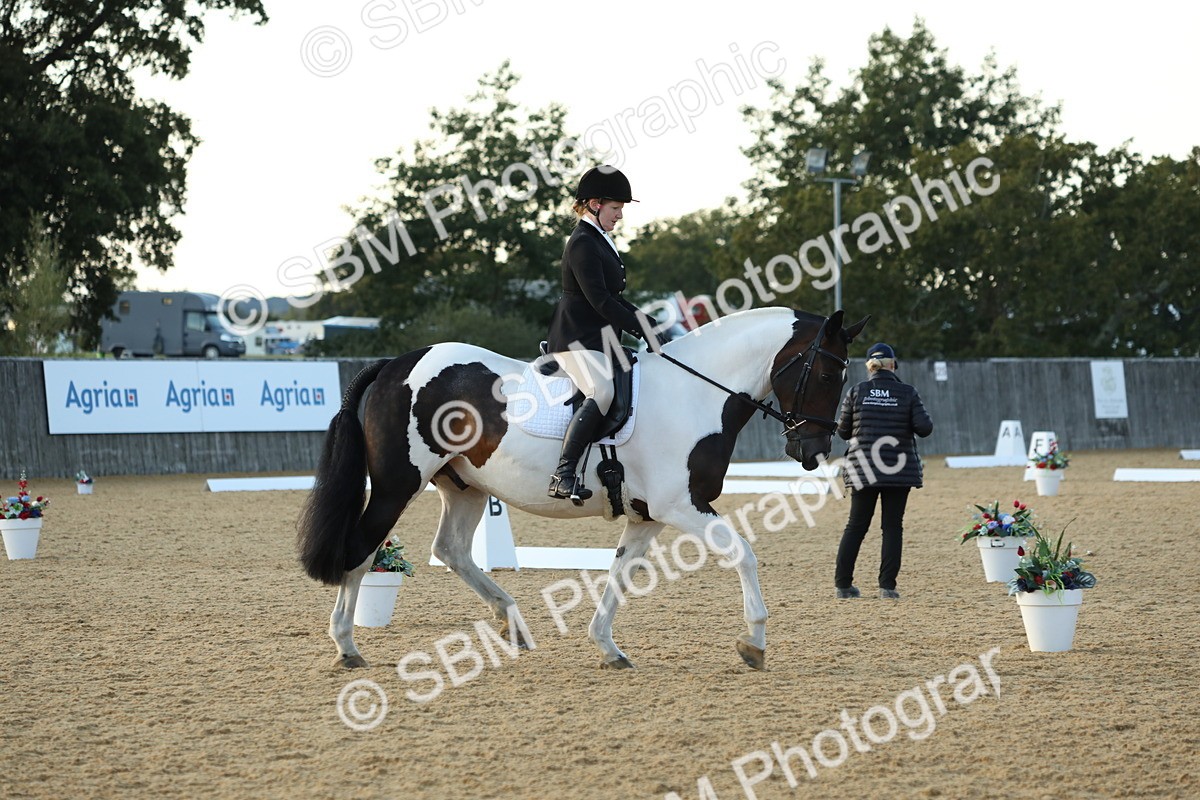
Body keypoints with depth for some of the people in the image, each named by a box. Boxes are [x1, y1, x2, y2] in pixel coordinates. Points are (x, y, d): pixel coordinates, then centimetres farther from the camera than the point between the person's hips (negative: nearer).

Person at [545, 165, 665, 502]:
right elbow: (599, 300, -20)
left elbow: (613, 299, 25)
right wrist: (641, 329, -17)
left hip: (600, 339, 11)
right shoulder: (582, 243, -12)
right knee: (602, 392, -31)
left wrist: (649, 324, 13)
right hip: (577, 338, -11)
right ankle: (563, 474, -37)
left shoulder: (600, 241, 20)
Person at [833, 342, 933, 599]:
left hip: (863, 469, 1)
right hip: (900, 470, -1)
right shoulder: (907, 393, -4)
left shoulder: (856, 392, -1)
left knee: (856, 525, 9)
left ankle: (843, 584, 8)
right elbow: (925, 428, -10)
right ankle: (887, 586, 0)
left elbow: (843, 431, 4)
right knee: (893, 526, 5)